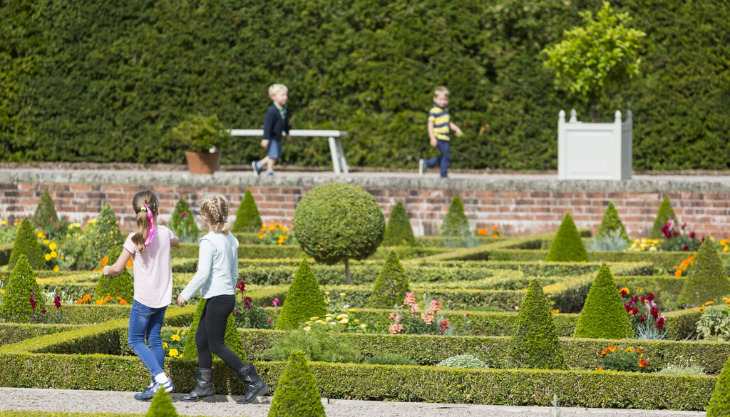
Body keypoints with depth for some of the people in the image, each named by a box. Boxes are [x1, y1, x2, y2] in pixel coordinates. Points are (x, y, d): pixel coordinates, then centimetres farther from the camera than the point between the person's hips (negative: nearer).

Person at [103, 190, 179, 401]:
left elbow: (118, 268, -12)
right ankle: (157, 384, 11)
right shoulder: (165, 233, 0)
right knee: (154, 338, 15)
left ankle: (161, 378, -12)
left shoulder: (134, 239, -15)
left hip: (144, 299, -5)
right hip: (162, 298, 5)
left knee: (136, 340, 5)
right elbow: (176, 241, 25)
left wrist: (107, 269, 9)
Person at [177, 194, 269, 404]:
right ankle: (204, 386, 19)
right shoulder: (231, 239, 10)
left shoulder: (209, 241, -16)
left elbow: (203, 273, -19)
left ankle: (253, 382, -6)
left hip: (218, 298, -9)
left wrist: (185, 294, -11)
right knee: (201, 339, 15)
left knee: (216, 345, -3)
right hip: (228, 294, 9)